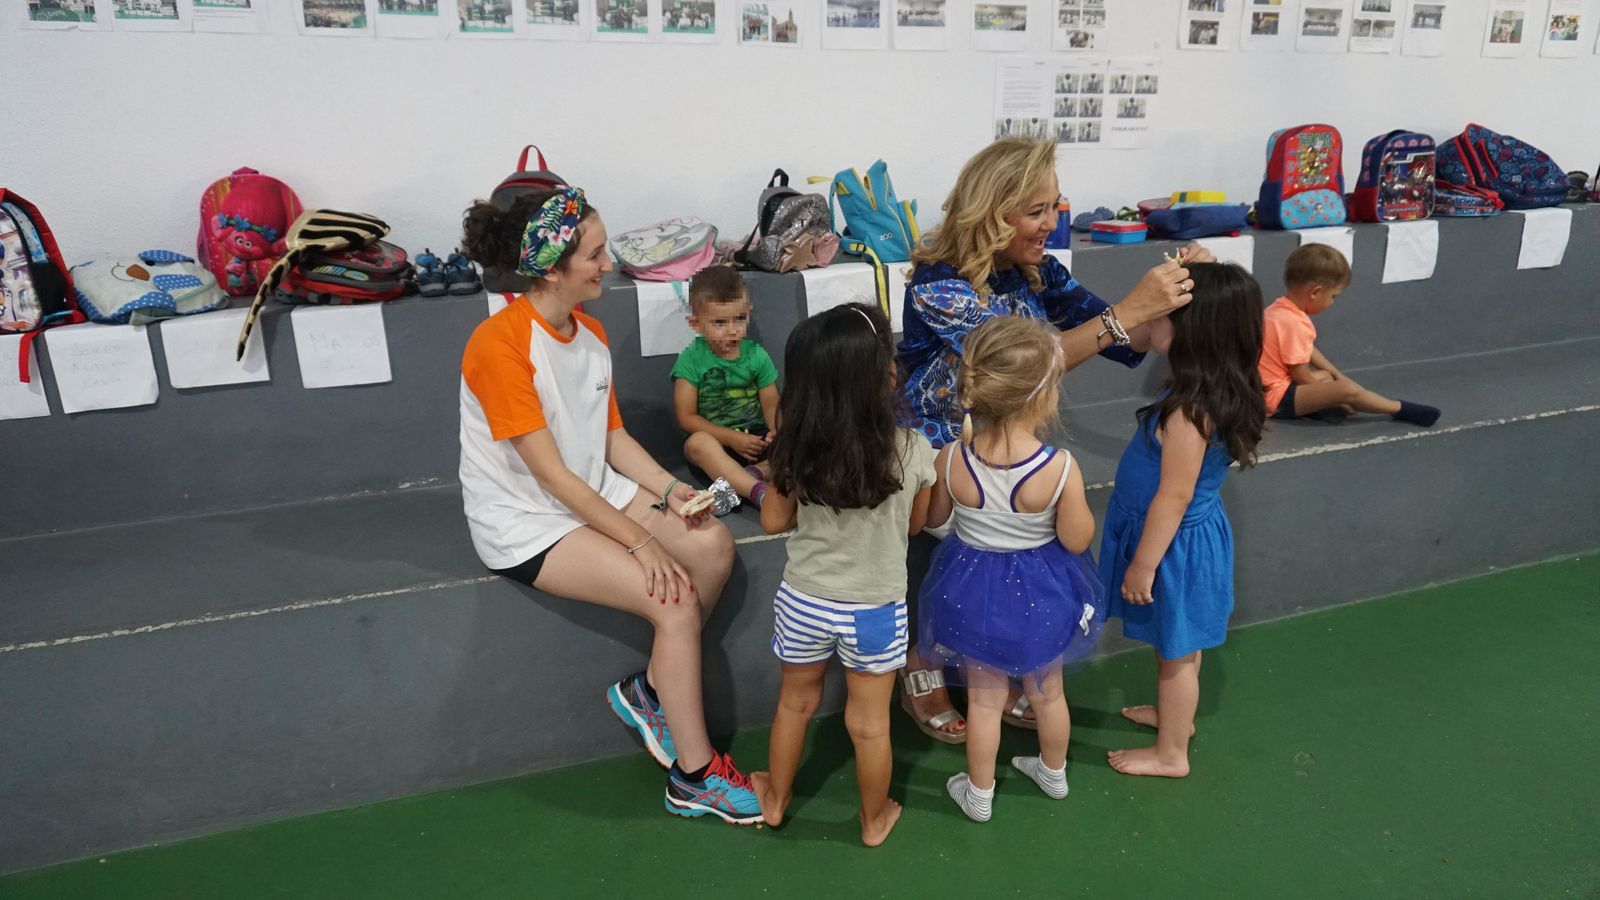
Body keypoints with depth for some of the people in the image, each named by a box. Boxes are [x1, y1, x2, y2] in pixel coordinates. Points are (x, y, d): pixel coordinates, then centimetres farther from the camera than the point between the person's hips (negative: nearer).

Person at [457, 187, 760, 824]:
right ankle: (694, 778, -2)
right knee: (677, 603, -20)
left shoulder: (590, 332, 4)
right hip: (526, 523, -8)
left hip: (595, 493, 8)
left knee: (714, 546, -12)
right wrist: (640, 541, -21)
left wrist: (669, 490, -8)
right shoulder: (500, 345, -21)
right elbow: (550, 473, -22)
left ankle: (649, 692, 8)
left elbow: (612, 436, 9)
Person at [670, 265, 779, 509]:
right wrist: (732, 438, -18)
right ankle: (759, 492, -46)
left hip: (755, 437, 3)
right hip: (717, 440, -3)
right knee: (697, 442, -37)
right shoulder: (691, 360, -7)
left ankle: (755, 473, -36)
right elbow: (686, 417, -9)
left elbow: (771, 406, 4)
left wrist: (776, 431, -20)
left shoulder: (757, 355, 2)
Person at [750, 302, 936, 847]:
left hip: (804, 602, 2)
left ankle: (776, 799, 47)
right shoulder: (913, 452, -19)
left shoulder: (798, 450, -17)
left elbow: (774, 522, -2)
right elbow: (914, 525, -2)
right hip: (876, 609, -1)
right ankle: (875, 819, 41)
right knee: (870, 724, 18)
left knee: (795, 704, 25)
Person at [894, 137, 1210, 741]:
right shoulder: (937, 284, -23)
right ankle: (923, 680, 26)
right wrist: (1127, 311, -40)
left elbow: (1128, 342, -5)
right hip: (935, 457, -5)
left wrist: (1175, 293, -24)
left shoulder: (1039, 272, -5)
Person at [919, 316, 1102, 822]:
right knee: (1047, 692, 26)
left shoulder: (952, 460, -22)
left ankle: (978, 794, 39)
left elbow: (932, 518, -3)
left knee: (985, 699, 21)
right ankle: (1053, 772, 51)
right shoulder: (1060, 468, -28)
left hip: (974, 589, 1)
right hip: (1041, 591, 0)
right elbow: (1077, 540, -16)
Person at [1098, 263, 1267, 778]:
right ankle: (1173, 713, 51)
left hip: (1175, 542, -9)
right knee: (1178, 644, 28)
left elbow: (1174, 496, -26)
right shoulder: (1227, 390, -5)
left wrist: (1143, 564, -19)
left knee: (1176, 649, 10)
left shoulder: (1191, 410, -31)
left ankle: (1171, 754, 30)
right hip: (1194, 534, 9)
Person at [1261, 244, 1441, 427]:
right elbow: (1302, 378, -18)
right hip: (1275, 397, -11)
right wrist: (1337, 396, -4)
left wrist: (1338, 375, 25)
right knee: (1348, 390, -18)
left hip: (1268, 387, 11)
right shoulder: (1295, 324, -23)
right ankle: (1400, 409, 3)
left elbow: (1307, 350, 23)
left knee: (1325, 376, 30)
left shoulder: (1280, 310, 9)